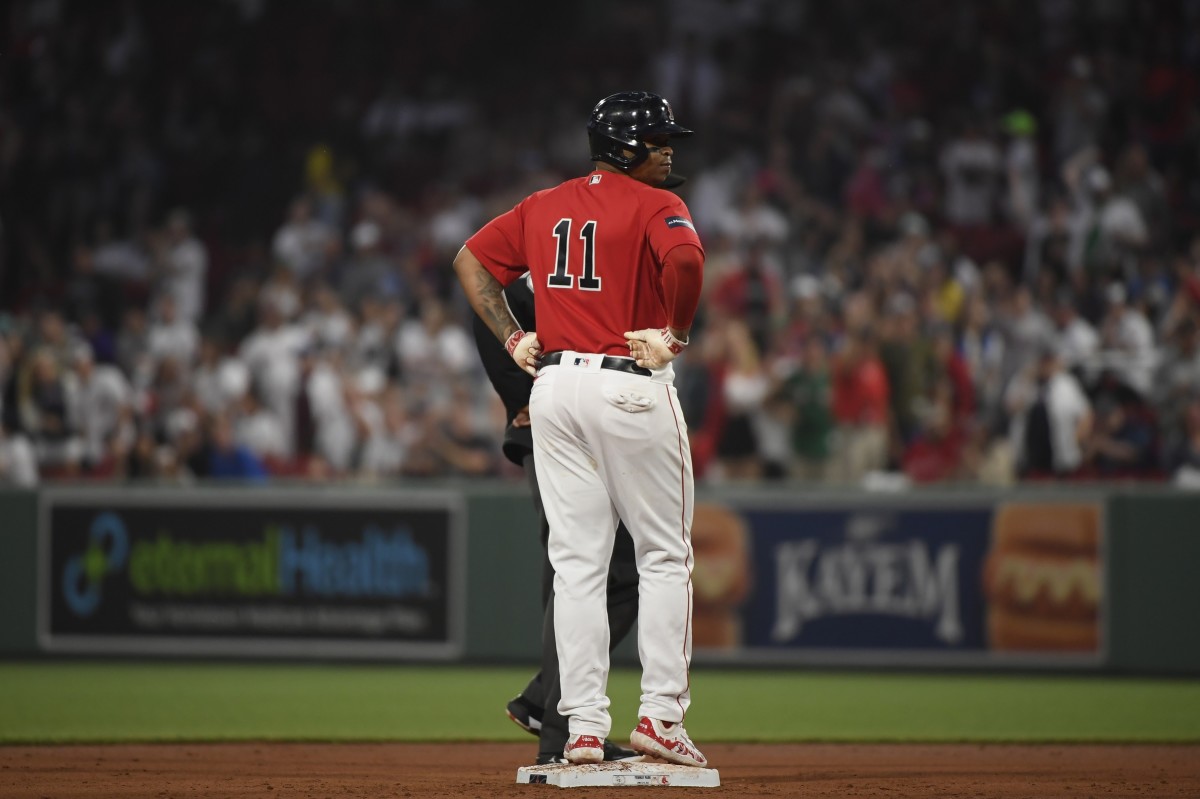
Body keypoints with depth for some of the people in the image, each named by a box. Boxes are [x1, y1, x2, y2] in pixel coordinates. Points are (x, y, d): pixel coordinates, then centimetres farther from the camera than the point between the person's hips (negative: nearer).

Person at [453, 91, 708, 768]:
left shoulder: (544, 206, 13)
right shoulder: (655, 206, -7)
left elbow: (471, 260, 17)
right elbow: (685, 257, -27)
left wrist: (513, 338, 11)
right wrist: (678, 331, -13)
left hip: (554, 383, 5)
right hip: (630, 386, -5)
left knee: (577, 564, 6)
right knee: (666, 557, 6)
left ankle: (583, 727, 3)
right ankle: (661, 716, 0)